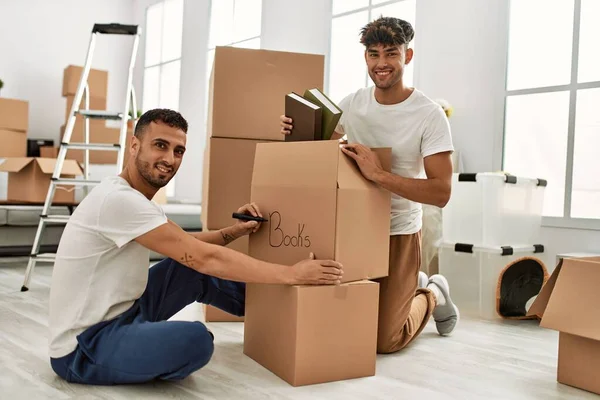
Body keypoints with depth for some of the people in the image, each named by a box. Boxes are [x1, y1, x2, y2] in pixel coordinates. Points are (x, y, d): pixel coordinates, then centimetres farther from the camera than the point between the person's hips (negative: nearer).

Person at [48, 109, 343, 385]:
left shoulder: (135, 198, 7)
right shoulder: (118, 199, -24)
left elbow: (187, 246, 17)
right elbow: (205, 258, -26)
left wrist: (233, 232, -1)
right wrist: (291, 274, -23)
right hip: (82, 347, -10)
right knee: (195, 338, -33)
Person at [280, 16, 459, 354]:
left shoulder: (430, 115, -15)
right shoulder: (351, 104, -1)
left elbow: (441, 193, -22)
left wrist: (378, 174, -32)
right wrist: (299, 134, -8)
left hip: (398, 234, -4)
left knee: (383, 341, -2)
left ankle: (432, 295, 29)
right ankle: (409, 286, 35)